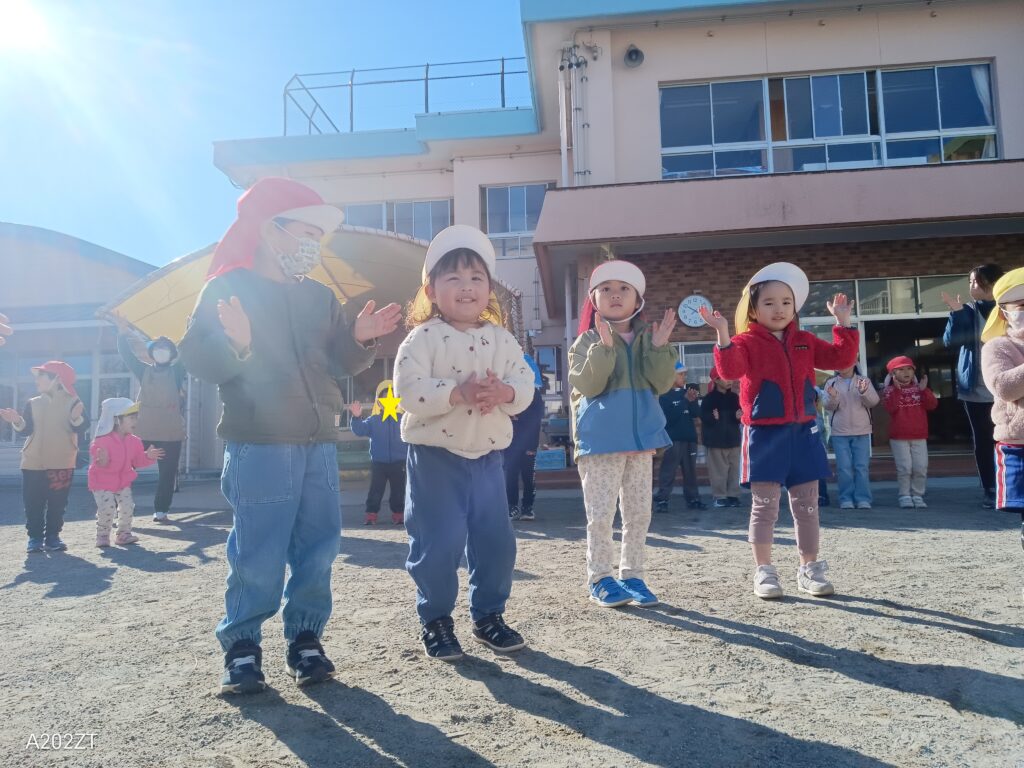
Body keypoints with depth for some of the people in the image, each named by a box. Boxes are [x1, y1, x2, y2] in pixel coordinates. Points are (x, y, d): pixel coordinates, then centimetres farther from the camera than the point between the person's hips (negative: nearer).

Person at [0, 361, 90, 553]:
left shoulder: (72, 402, -1)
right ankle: (35, 537, 12)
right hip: (33, 463, 3)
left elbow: (82, 428, -11)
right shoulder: (33, 404, 8)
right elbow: (26, 430, 1)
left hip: (62, 463, -2)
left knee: (57, 504, 4)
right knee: (33, 503, 4)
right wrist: (18, 422, -18)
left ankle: (53, 536, 13)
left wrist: (77, 418, -30)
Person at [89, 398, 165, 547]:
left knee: (128, 507, -2)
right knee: (107, 508, -16)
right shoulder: (102, 440, -19)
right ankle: (102, 536, 4)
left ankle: (124, 534, 16)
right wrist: (102, 461, -42)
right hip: (102, 482, -5)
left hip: (123, 482, 5)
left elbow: (137, 461, 6)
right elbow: (96, 459, -21)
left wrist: (148, 457, -11)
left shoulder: (134, 441, -1)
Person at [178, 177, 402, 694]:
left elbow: (345, 362, 17)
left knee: (317, 549, 8)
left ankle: (305, 639, 21)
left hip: (319, 444, 6)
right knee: (258, 555, -3)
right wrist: (235, 346, -27)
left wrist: (359, 339, -4)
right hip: (258, 446, -5)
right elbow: (196, 359, -8)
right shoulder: (228, 288, -1)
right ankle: (241, 646, 13)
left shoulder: (319, 297, 15)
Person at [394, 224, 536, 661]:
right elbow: (409, 390, -19)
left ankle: (488, 616, 27)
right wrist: (458, 393, -29)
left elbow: (525, 385, 0)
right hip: (435, 457, -5)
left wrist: (503, 392, -21)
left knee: (496, 541, 9)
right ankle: (435, 621, 19)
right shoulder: (423, 338, -8)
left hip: (487, 456, 5)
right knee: (438, 544, -1)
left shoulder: (502, 340, 6)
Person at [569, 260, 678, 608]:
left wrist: (660, 348, -15)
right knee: (601, 512, 0)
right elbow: (588, 385, -16)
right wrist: (604, 347, -24)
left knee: (639, 512, 10)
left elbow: (661, 383, -2)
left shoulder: (648, 339, 8)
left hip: (640, 436, 4)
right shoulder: (588, 341, -2)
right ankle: (600, 578, 10)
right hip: (601, 438, -4)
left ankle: (632, 575, 21)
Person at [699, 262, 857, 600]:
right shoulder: (747, 342, -4)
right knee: (764, 505, 2)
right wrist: (723, 335, -36)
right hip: (764, 433, -4)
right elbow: (729, 369, -23)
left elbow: (841, 358, 8)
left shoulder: (804, 342, 11)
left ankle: (809, 568, 22)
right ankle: (764, 571, 11)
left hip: (802, 431, 5)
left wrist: (843, 323, 1)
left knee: (807, 504, 10)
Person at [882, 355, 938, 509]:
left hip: (919, 435, 3)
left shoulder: (919, 388, 10)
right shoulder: (889, 390, -1)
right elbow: (891, 409, -18)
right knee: (904, 468, -4)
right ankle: (905, 496, 6)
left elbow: (932, 405, -2)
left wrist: (924, 390, -13)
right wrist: (896, 389, -21)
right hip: (899, 436, -3)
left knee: (921, 468, 2)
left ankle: (917, 496, 14)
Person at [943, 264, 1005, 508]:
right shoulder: (968, 311, 5)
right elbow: (950, 340, -7)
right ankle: (990, 491, 10)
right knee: (983, 440, 4)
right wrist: (956, 313, -18)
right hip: (976, 388, 1)